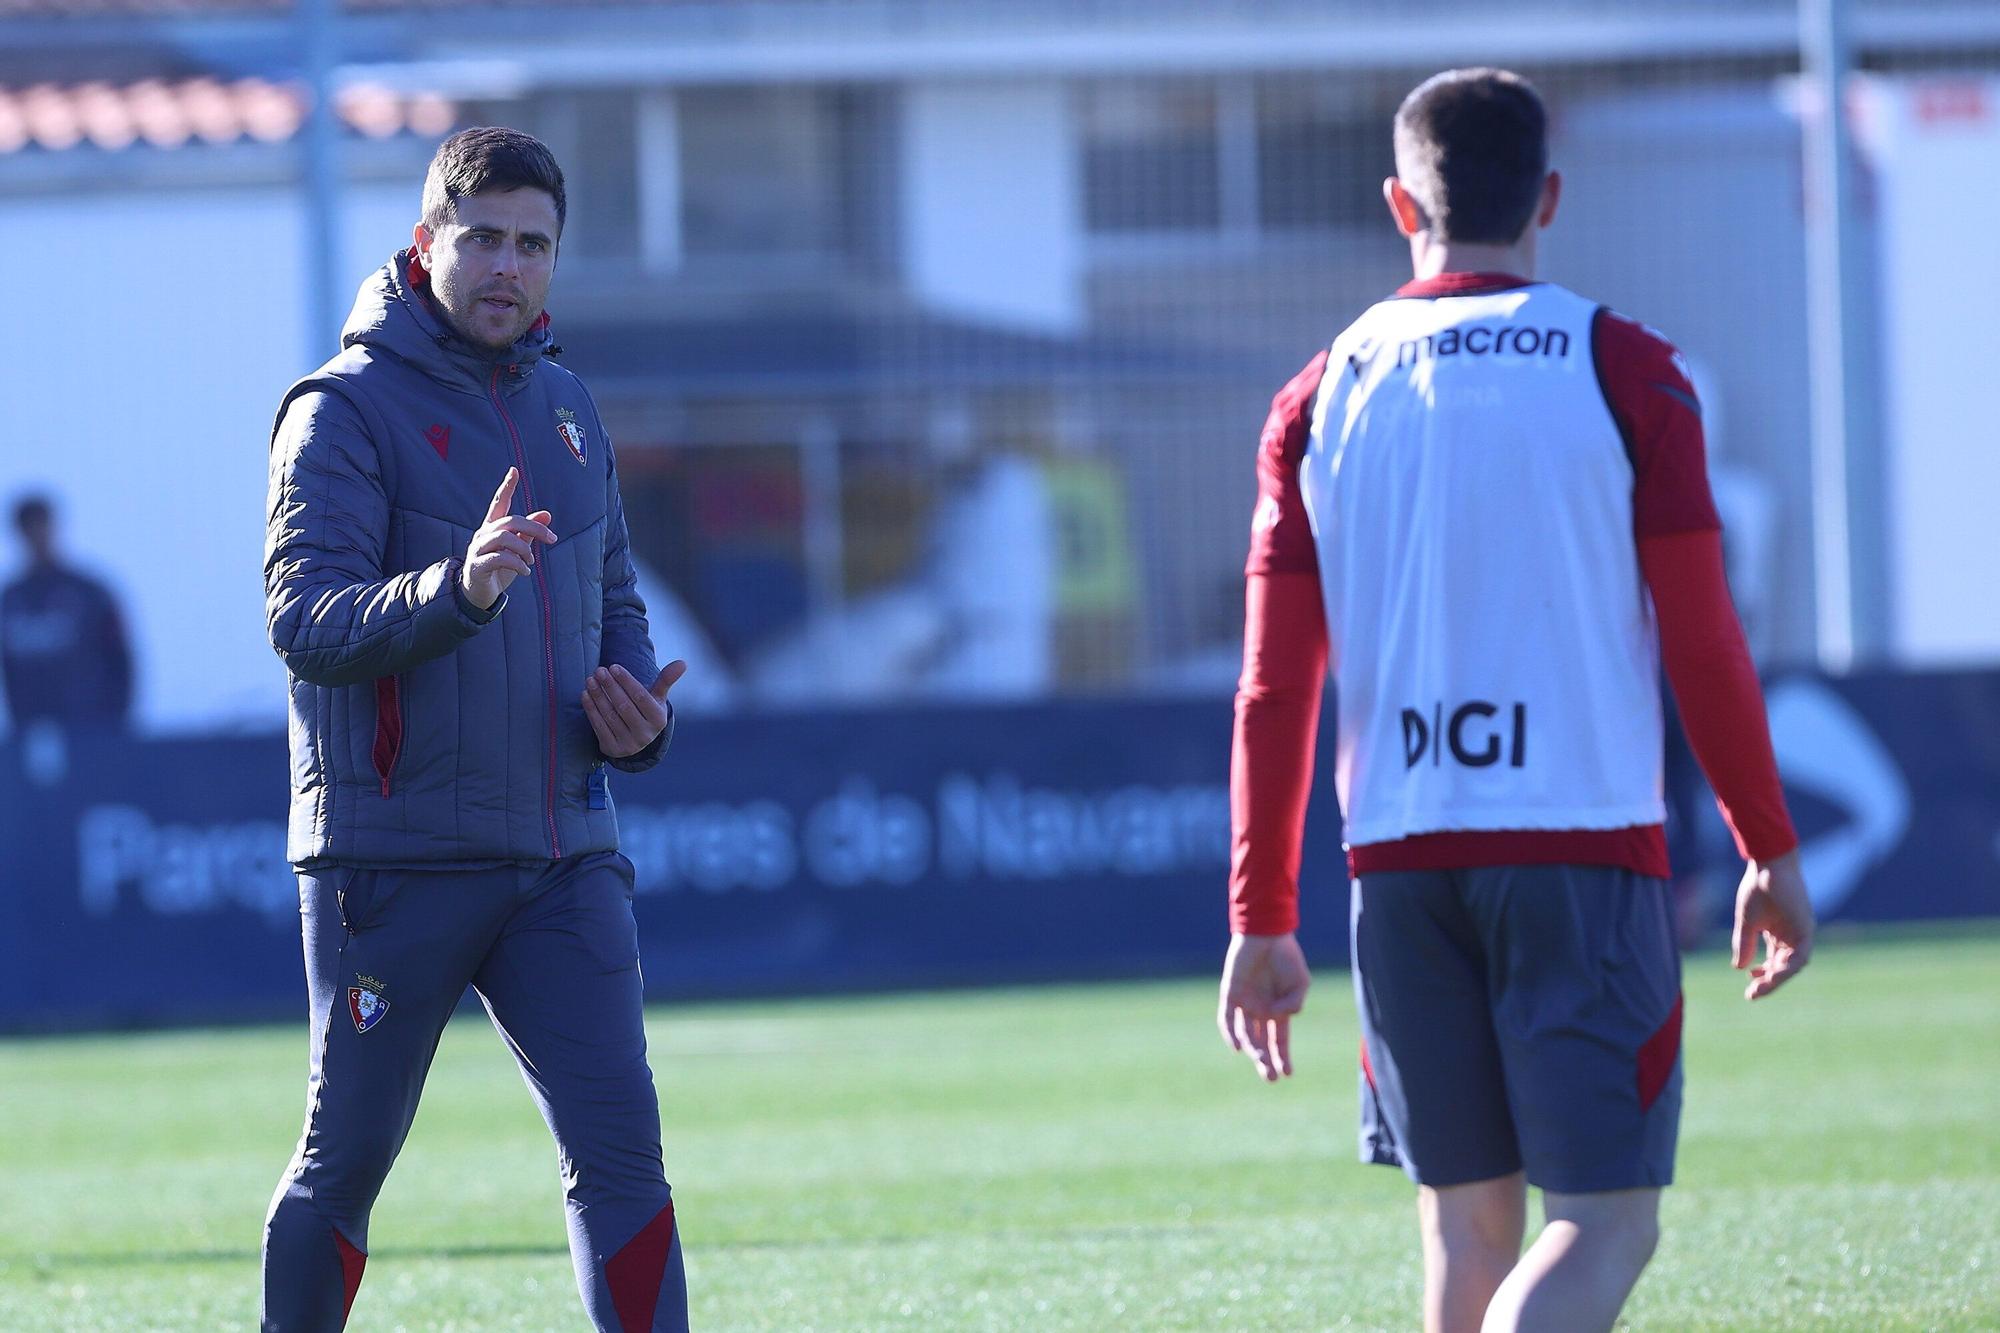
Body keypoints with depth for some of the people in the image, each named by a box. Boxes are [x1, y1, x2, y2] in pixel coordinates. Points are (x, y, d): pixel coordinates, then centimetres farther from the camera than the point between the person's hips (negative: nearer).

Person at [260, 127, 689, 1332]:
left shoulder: (567, 409, 14)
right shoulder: (349, 409, -7)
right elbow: (304, 618, -19)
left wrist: (638, 716, 2)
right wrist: (457, 589, -37)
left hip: (561, 854, 5)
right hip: (391, 858, -5)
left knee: (620, 1145, -6)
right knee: (346, 1164, 5)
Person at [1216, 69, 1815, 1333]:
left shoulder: (1323, 398, 7)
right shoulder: (1623, 370, -2)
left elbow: (1274, 689, 5)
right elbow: (1703, 645, -3)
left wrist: (1262, 920, 10)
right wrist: (1774, 854, 7)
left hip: (1399, 865, 4)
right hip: (1584, 850, -4)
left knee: (1466, 1220, 13)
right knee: (1606, 1221, -4)